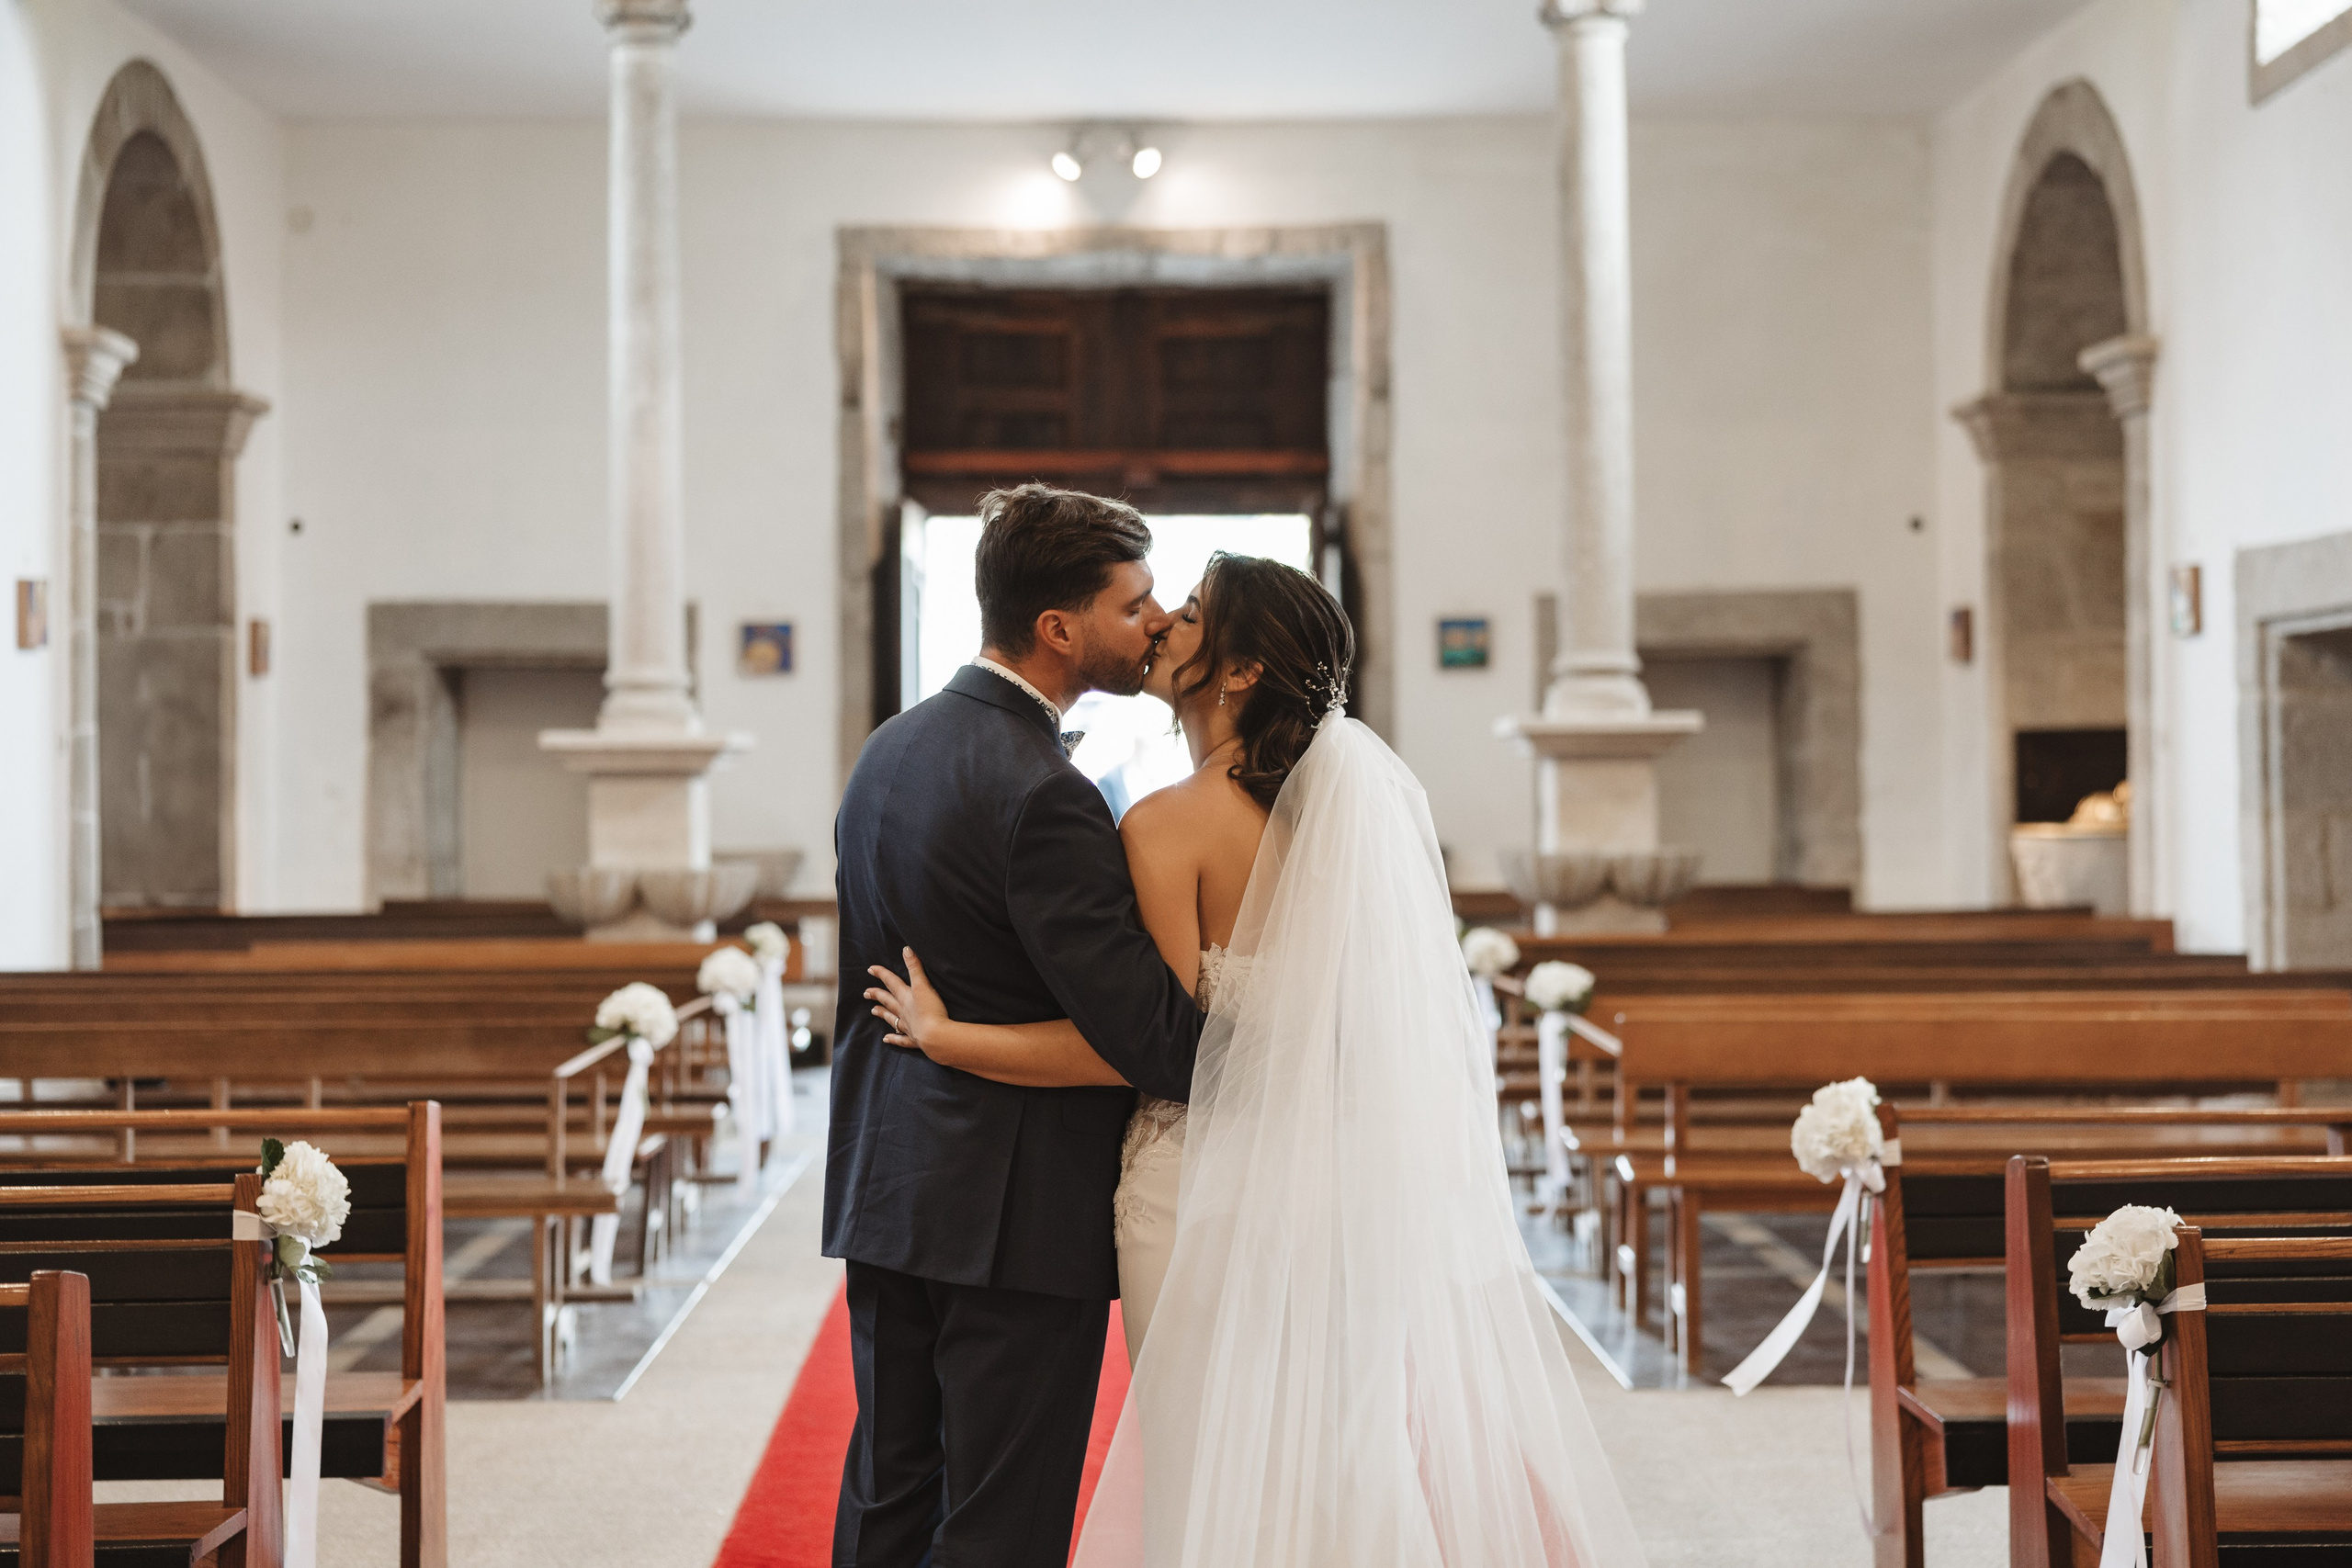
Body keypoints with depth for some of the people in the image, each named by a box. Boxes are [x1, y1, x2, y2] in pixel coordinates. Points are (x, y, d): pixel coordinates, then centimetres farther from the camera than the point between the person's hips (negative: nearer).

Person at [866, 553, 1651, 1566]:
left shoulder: (1167, 826, -17)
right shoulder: (1336, 806, 4)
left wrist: (943, 1036, -15)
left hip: (1208, 1186, -7)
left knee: (1216, 1467, 6)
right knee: (1316, 1455, 17)